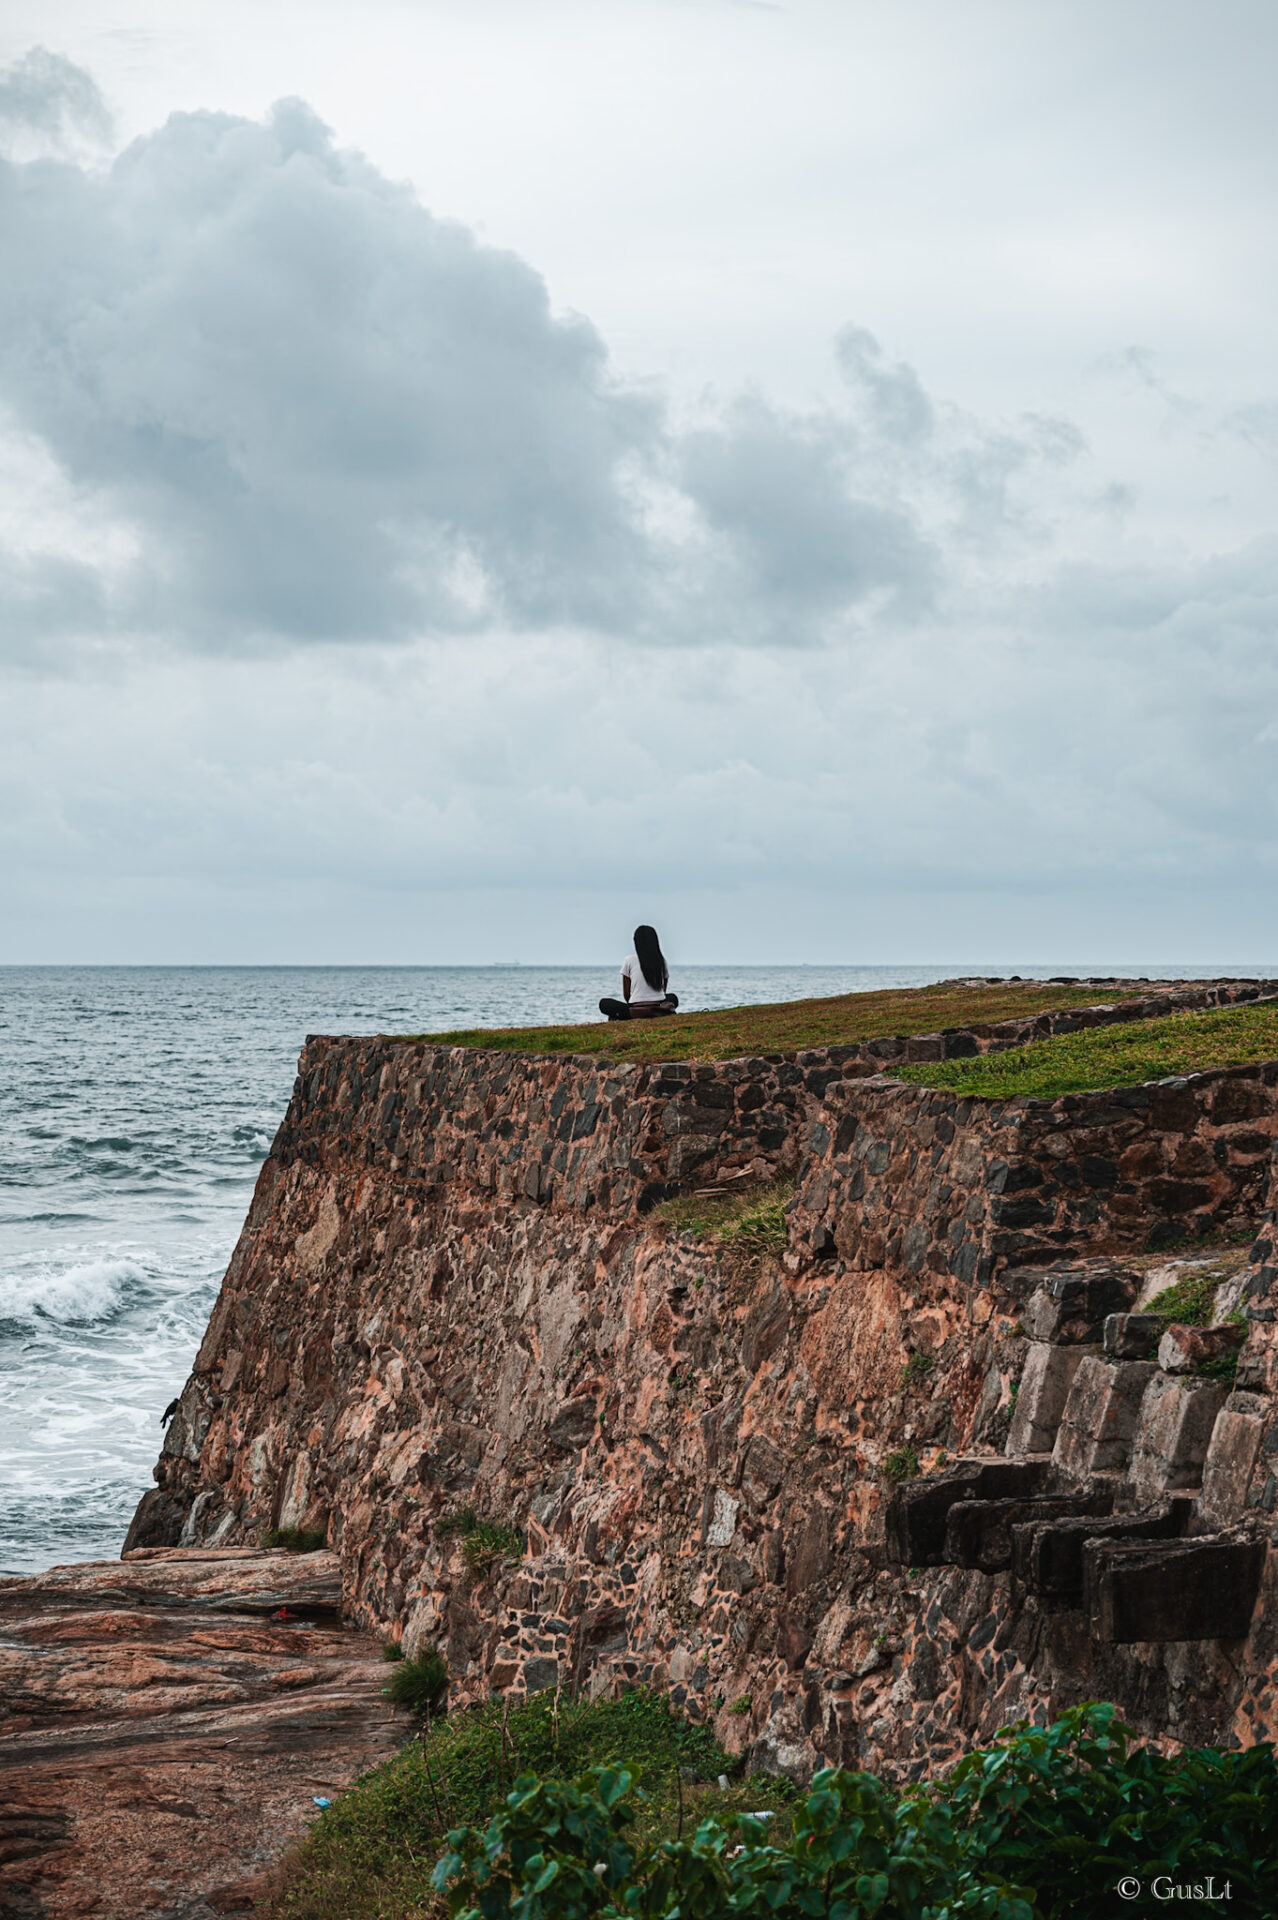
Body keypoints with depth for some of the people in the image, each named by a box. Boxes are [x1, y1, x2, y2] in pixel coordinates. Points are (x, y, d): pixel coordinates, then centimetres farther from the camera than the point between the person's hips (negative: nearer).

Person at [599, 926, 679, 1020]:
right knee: (673, 997, 35)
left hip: (636, 1011, -3)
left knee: (603, 1003, 17)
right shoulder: (662, 960, 7)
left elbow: (626, 993, 4)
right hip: (660, 1012, 3)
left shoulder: (630, 961, -2)